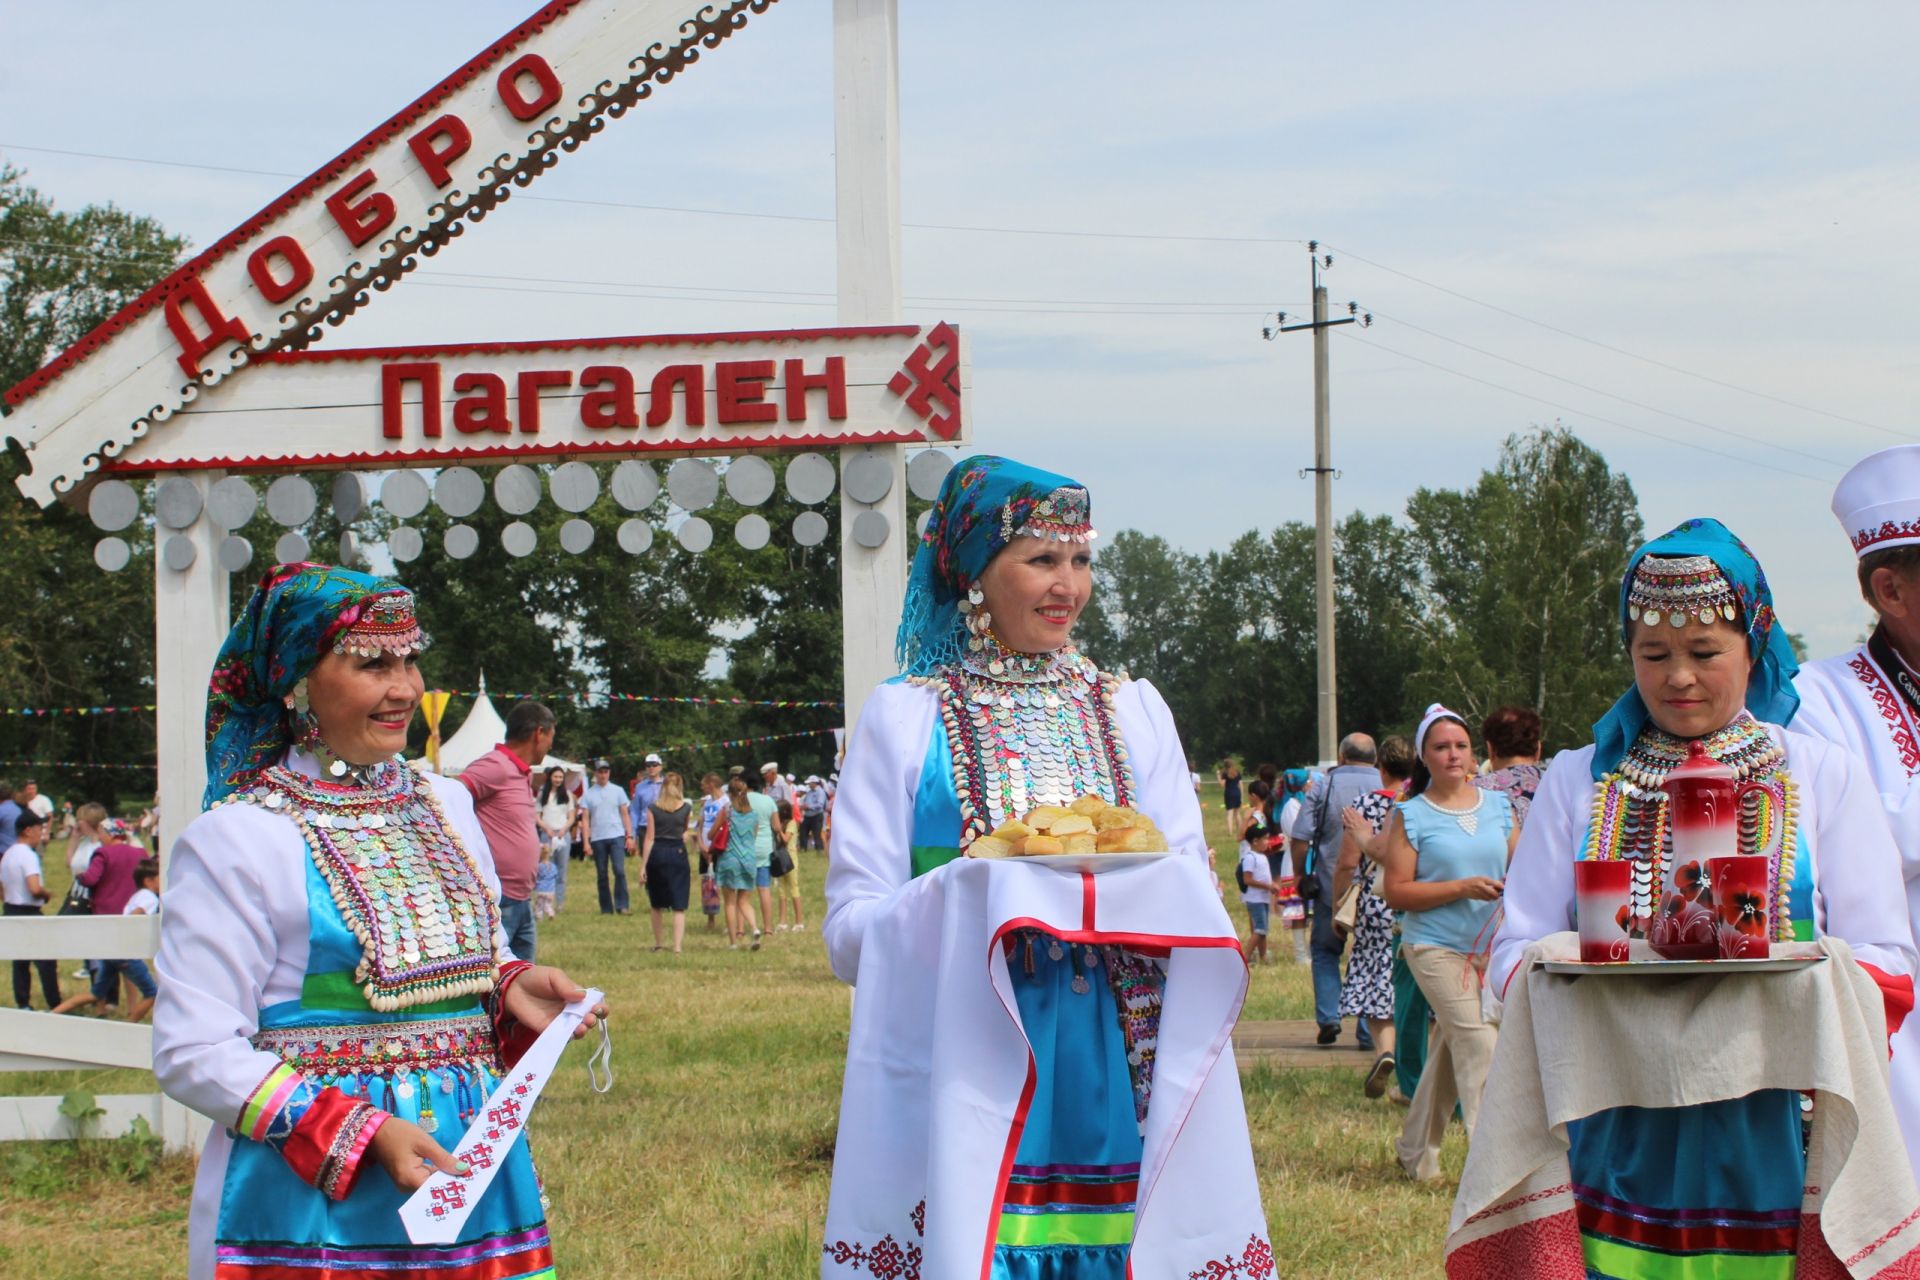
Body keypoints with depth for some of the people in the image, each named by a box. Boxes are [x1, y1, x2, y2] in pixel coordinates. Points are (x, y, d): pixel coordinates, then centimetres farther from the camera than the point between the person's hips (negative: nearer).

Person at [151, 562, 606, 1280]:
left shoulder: (446, 806, 11)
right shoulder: (239, 839, -9)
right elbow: (194, 1053, -13)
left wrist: (514, 986, -1)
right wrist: (363, 1135, -20)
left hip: (473, 1178, 6)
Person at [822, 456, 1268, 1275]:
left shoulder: (1132, 711, 13)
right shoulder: (905, 718, 3)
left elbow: (1195, 895, 10)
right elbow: (851, 932, -3)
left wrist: (1136, 886, -12)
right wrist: (979, 891, -19)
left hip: (1112, 1078, 3)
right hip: (963, 1078, -3)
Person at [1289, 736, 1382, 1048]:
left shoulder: (1323, 786, -1)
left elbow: (1299, 838, -6)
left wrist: (1301, 877, 5)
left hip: (1330, 886, -1)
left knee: (1325, 951, 16)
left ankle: (1328, 1016, 0)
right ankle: (1368, 1032, 6)